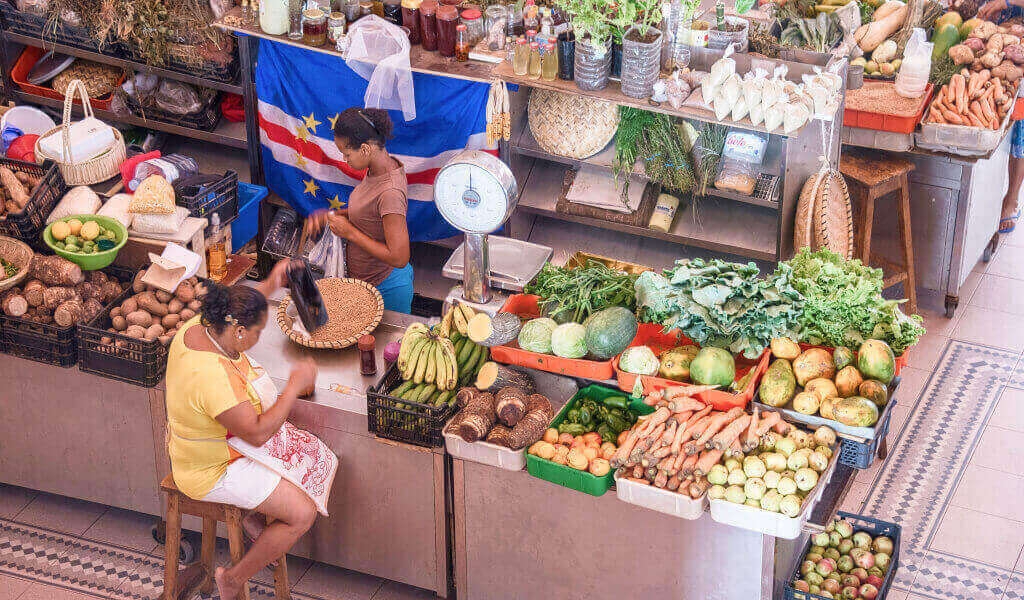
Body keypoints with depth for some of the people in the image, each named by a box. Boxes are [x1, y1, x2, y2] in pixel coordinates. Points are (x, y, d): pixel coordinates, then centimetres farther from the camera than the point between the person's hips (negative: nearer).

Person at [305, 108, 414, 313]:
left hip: (384, 288, -9)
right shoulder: (379, 169, -3)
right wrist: (332, 215, 0)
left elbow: (399, 258, -30)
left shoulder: (390, 192, -32)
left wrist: (350, 232, -22)